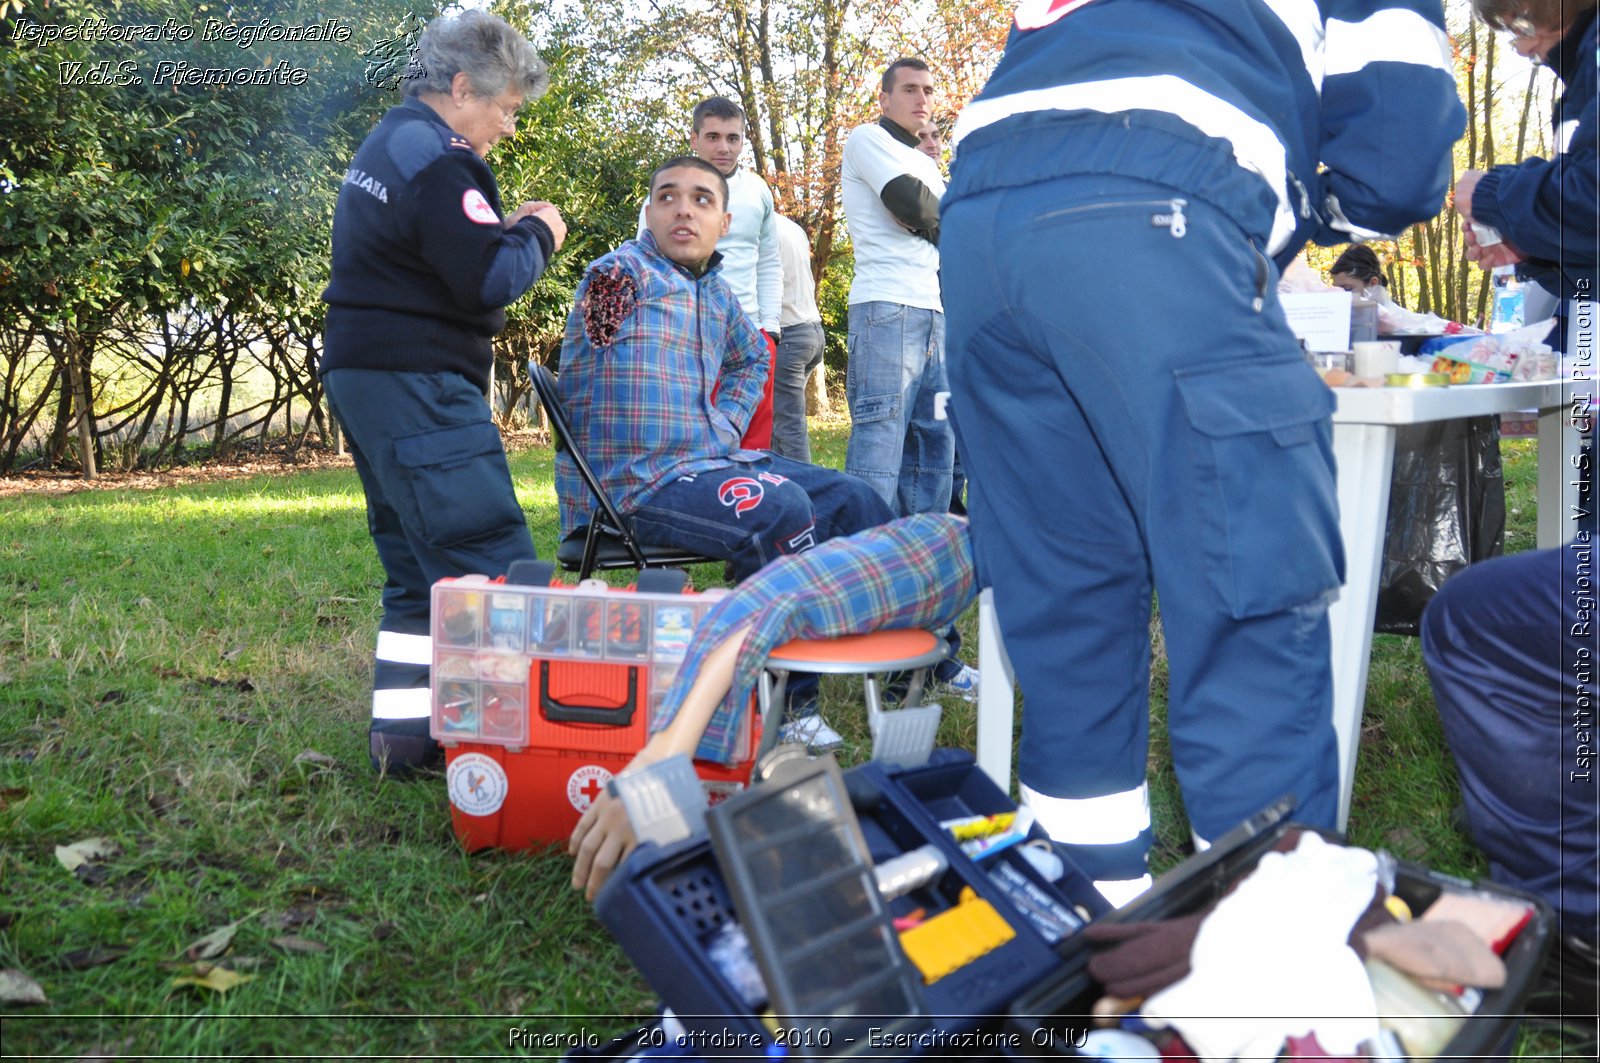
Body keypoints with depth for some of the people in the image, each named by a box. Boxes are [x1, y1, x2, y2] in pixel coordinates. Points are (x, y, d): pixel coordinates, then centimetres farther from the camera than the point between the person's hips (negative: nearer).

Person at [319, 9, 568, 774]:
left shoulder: (386, 145, 19)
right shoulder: (437, 156, -13)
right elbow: (488, 282, -19)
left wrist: (504, 230, 10)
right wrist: (537, 236, -2)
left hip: (361, 371, 11)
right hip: (416, 385, -11)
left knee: (418, 570, 14)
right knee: (492, 566, -11)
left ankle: (403, 734, 16)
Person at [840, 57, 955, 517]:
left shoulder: (926, 164, 28)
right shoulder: (867, 139, 5)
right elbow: (912, 204, -10)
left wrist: (923, 219, -1)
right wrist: (944, 221, 10)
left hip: (933, 312, 8)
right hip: (887, 308, -8)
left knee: (935, 441, 4)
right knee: (880, 443, -14)